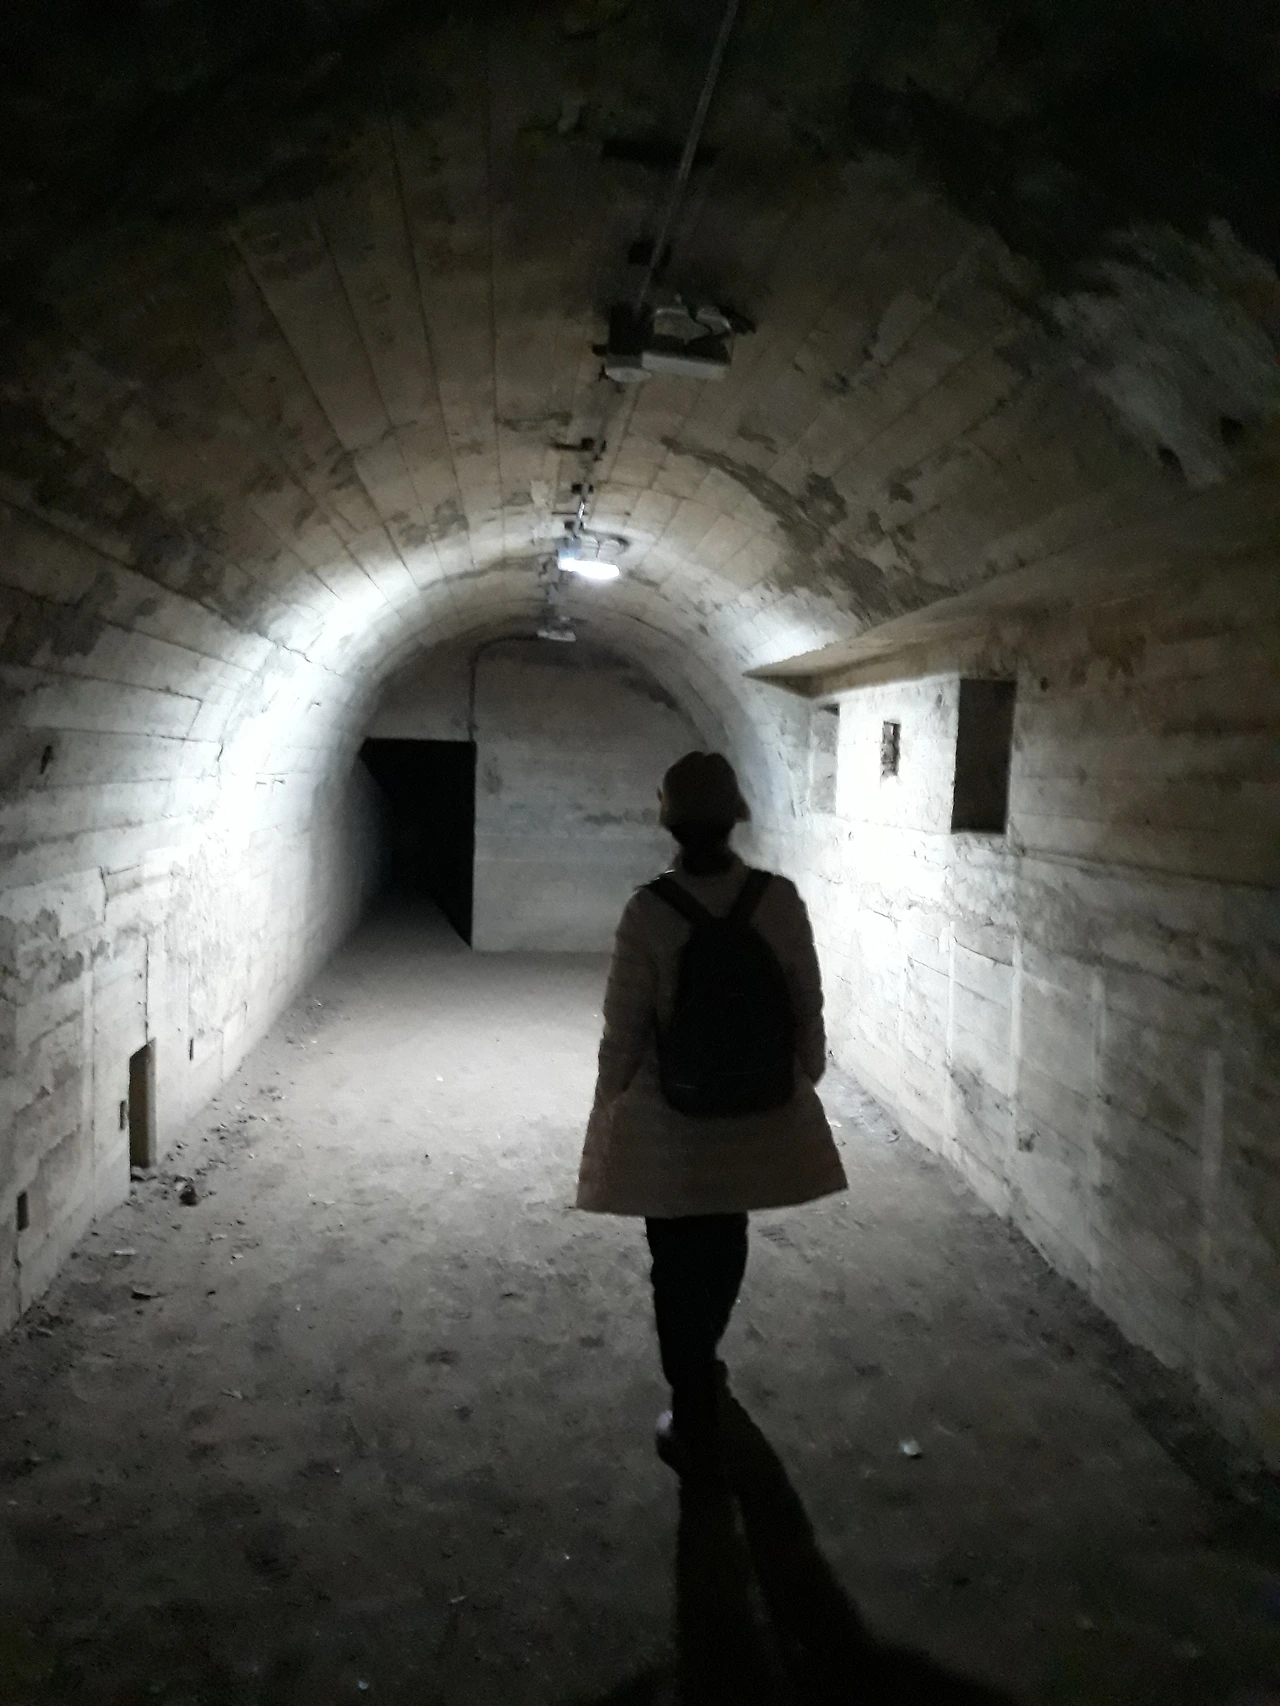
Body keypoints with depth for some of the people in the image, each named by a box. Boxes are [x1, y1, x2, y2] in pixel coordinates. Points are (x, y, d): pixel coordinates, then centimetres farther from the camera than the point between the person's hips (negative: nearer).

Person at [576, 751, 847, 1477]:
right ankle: (702, 1367, 51)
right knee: (725, 1246, 27)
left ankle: (696, 1427, 24)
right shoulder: (780, 899, -11)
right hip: (758, 1118, 4)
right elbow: (808, 1009, -3)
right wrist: (805, 1085, 13)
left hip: (669, 1124, -3)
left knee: (679, 1265, 14)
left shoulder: (649, 910, -18)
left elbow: (625, 1029, -12)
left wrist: (608, 1109, 3)